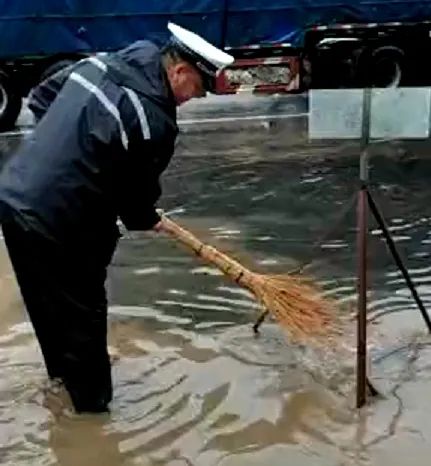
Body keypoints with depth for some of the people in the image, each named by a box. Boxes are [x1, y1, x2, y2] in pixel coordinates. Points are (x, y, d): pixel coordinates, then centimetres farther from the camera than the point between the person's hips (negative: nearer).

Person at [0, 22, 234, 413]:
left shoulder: (102, 62, 6)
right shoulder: (156, 121, -19)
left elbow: (41, 97, 17)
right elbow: (136, 189, -8)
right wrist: (146, 219, 14)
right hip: (59, 223, -9)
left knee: (48, 299, 27)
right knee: (82, 309, 11)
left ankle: (62, 368, 50)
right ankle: (91, 400, 29)